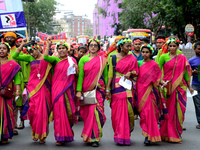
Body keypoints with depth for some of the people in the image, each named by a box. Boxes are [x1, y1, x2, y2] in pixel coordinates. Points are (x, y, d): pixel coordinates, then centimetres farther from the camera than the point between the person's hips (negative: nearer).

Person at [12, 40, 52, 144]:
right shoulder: (30, 58, 11)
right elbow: (15, 56, 6)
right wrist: (21, 46, 1)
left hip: (44, 88, -2)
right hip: (33, 87, 2)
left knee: (43, 111, -3)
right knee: (33, 110, -6)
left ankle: (42, 135, 9)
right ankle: (35, 132, 14)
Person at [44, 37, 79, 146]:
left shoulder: (72, 60, 11)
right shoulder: (55, 60, 8)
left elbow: (77, 75, 13)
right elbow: (45, 57, -11)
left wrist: (76, 69, -8)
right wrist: (48, 45, -9)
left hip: (68, 88, 1)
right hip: (57, 88, -1)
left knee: (68, 110, 0)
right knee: (59, 110, -6)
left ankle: (67, 134, 20)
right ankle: (61, 136, 1)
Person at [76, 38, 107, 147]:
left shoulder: (102, 60, 8)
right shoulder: (83, 59, 7)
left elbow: (105, 75, 11)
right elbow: (80, 76, 3)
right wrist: (79, 91, -4)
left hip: (98, 89, -1)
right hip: (86, 89, 1)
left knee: (96, 110, -10)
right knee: (86, 112, 1)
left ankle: (94, 138, -4)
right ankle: (88, 135, 17)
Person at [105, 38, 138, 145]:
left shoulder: (132, 59, 7)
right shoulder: (113, 58, 5)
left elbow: (136, 73, 14)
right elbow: (110, 73, 2)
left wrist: (130, 73, -9)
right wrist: (107, 89, -3)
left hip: (127, 87, 0)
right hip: (116, 87, 0)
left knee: (126, 110, -4)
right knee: (116, 111, 0)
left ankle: (123, 136, 8)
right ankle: (119, 134, 14)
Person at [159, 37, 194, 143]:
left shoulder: (182, 58, 9)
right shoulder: (164, 57, 3)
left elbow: (185, 72, 12)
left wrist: (189, 86, 14)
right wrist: (161, 80, -13)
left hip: (179, 87, 2)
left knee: (178, 110, 1)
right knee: (167, 110, -1)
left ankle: (176, 133, 13)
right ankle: (166, 134, 8)